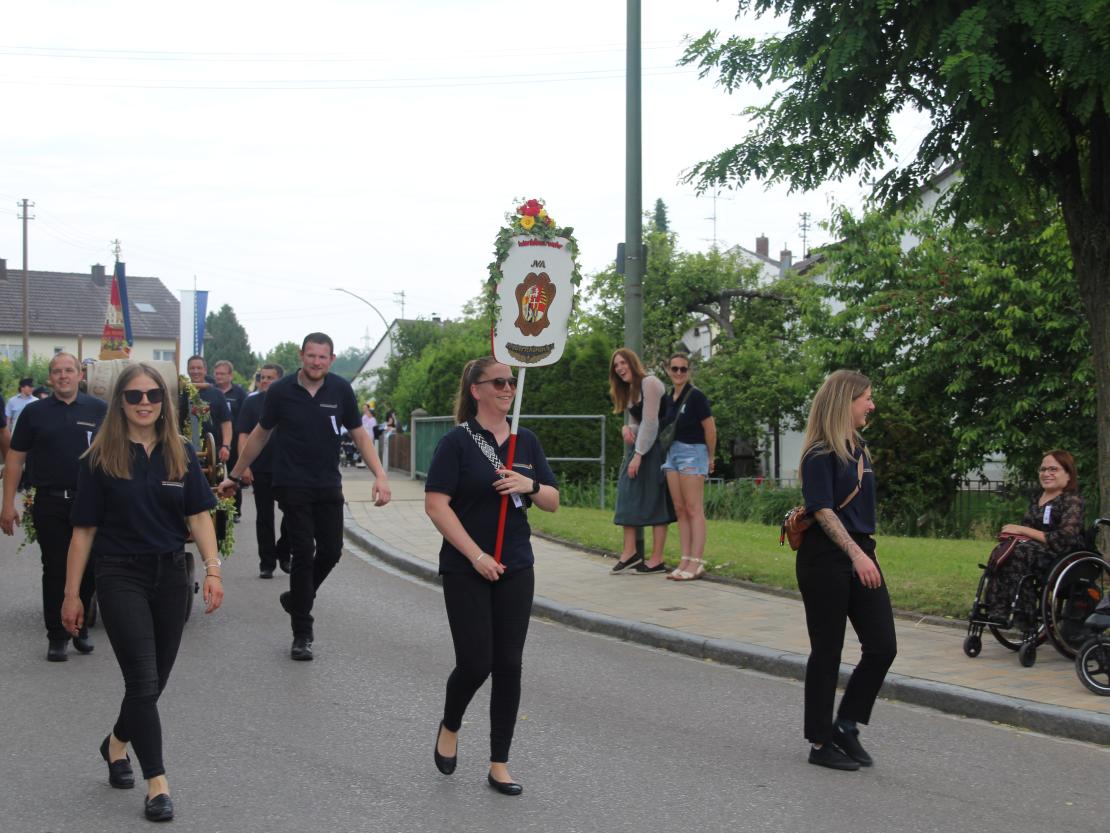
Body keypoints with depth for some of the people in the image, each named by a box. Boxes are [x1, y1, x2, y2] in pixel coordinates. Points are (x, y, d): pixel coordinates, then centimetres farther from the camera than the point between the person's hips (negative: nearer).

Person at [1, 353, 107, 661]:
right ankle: (57, 637, 11)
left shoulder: (98, 410, 4)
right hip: (50, 505, 0)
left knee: (87, 570, 6)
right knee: (55, 571, 3)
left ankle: (80, 629, 23)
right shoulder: (35, 412, 4)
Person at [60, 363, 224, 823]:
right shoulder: (100, 458, -4)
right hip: (121, 576, -3)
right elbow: (84, 529, -2)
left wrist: (212, 568, -13)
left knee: (153, 681, 12)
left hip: (171, 576, 4)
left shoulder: (181, 454, 4)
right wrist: (72, 594, -2)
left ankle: (118, 742, 40)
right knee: (144, 681, -9)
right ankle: (157, 784, -2)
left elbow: (198, 515, 1)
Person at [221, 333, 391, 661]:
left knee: (331, 550, 2)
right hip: (292, 484, -3)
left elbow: (359, 435, 4)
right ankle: (302, 634, 4)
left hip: (328, 486, 3)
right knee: (303, 552, -6)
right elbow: (260, 435, 7)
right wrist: (235, 476, 11)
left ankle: (297, 598, 32)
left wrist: (380, 475, -9)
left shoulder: (341, 390, -1)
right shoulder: (281, 390, -6)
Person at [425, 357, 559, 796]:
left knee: (508, 665, 3)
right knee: (475, 662, -6)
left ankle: (499, 764, 12)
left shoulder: (526, 441, 8)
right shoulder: (457, 442, -7)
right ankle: (449, 726, 26)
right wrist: (476, 555, -17)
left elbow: (552, 501, 10)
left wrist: (529, 485, -12)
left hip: (515, 569, 5)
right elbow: (436, 504, -13)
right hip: (465, 570, -4)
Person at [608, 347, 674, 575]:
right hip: (638, 446, 9)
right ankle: (629, 552, -6)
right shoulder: (628, 390, 18)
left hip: (655, 448, -9)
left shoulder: (649, 383, -11)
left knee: (655, 500, -9)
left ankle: (657, 560, -8)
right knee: (629, 495, -1)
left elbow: (650, 422, -16)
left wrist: (638, 455, -17)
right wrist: (626, 429, -4)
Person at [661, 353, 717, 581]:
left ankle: (697, 563, -9)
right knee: (680, 509, 6)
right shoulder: (668, 398, 11)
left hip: (692, 452, -8)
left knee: (694, 509, -8)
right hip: (672, 453, 8)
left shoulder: (696, 396, -10)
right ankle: (686, 560, 8)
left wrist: (711, 458, 0)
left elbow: (710, 429, -8)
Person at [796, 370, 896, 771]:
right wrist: (856, 554, -26)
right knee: (827, 651, 1)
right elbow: (822, 510, -19)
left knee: (882, 647, 3)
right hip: (826, 557, -8)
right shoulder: (821, 454, -11)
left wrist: (865, 552, 17)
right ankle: (820, 742, 12)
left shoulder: (859, 448, 14)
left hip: (859, 553, 8)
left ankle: (846, 726, 17)